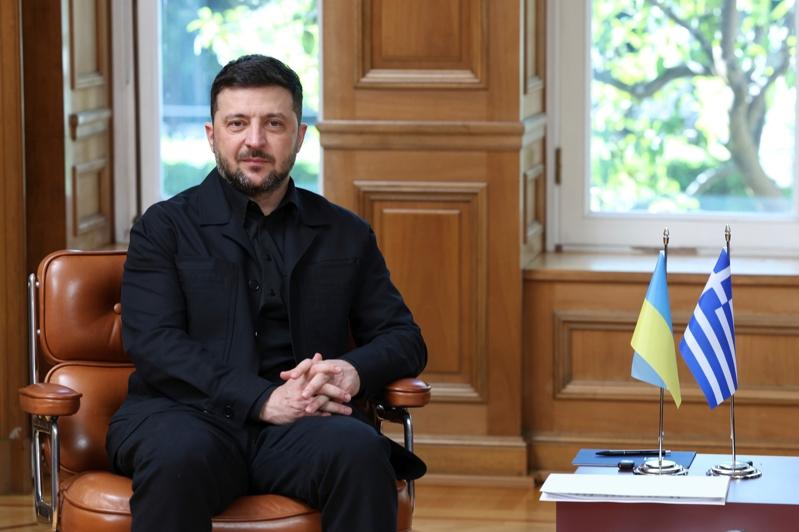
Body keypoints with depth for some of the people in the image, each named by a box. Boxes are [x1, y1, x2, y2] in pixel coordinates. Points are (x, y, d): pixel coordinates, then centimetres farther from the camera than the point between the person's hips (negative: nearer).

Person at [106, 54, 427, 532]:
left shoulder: (347, 235, 20)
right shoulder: (165, 227, 11)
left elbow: (405, 340, 18)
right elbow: (153, 344, -2)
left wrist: (352, 371, -8)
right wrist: (263, 399, -16)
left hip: (303, 422, 2)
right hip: (189, 417, -2)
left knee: (361, 451, -33)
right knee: (180, 456, -38)